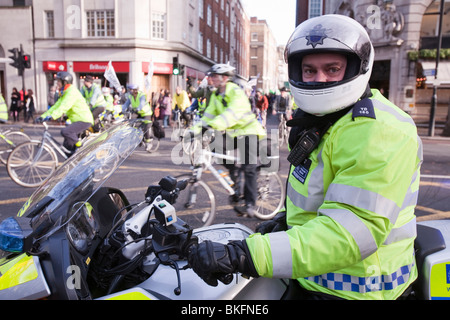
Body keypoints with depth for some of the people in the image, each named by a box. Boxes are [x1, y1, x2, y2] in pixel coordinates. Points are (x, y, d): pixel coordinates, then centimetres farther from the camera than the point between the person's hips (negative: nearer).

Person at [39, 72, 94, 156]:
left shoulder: (72, 91, -15)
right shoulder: (65, 93, 17)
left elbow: (64, 107, -28)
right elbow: (56, 106, 12)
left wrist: (52, 116, -37)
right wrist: (43, 116, 3)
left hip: (84, 120, -10)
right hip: (77, 120, 10)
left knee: (65, 132, -29)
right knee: (66, 146, 6)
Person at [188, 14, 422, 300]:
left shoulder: (376, 131, -24)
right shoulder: (322, 121, 9)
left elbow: (352, 229, -33)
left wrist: (244, 255, -38)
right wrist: (285, 218, 9)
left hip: (347, 290, -8)